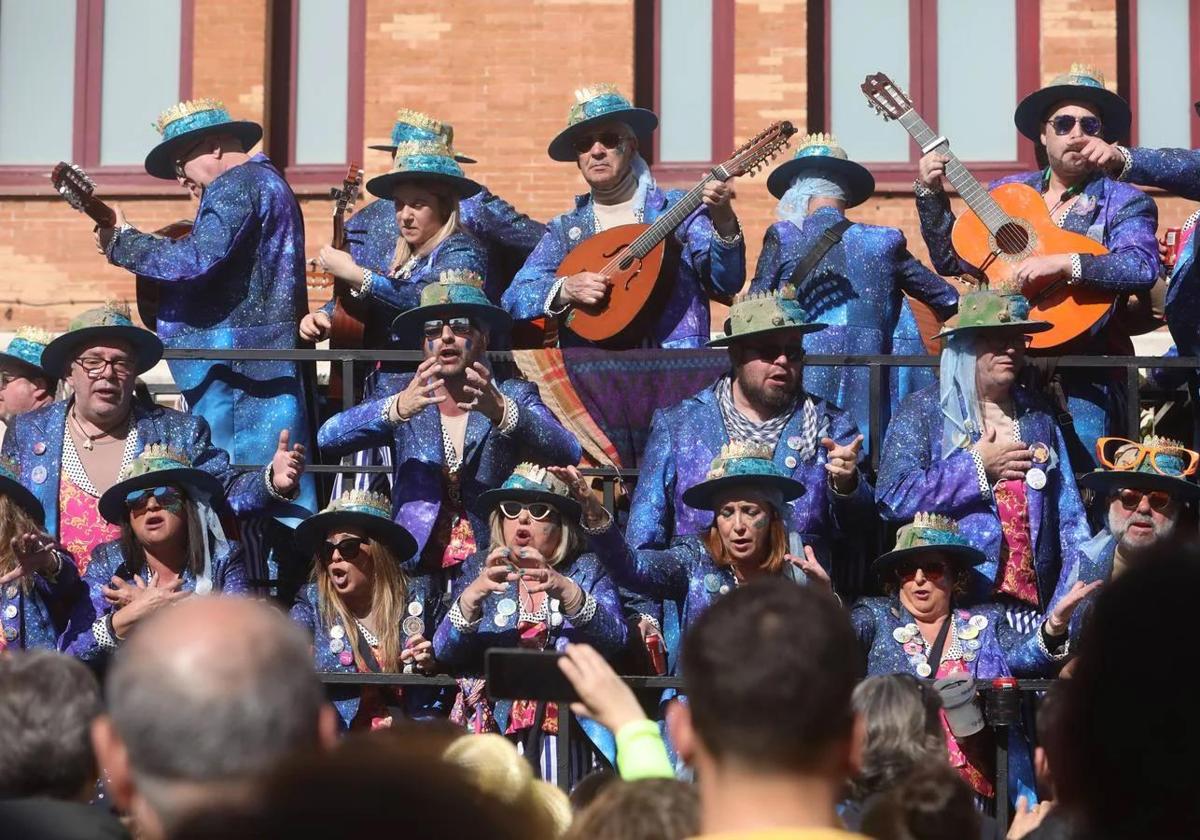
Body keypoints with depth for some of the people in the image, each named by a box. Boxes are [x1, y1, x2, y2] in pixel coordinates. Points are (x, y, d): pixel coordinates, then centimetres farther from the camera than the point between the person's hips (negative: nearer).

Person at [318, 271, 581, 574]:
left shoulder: (515, 397, 7)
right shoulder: (404, 394, 10)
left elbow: (569, 454, -11)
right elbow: (327, 438, -5)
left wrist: (500, 411, -28)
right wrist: (397, 408, -22)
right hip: (414, 568, 2)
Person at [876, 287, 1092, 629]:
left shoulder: (1037, 415, 16)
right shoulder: (922, 411, 3)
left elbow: (1069, 518, 16)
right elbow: (893, 498, -10)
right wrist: (975, 468, -6)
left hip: (1031, 603, 3)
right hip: (951, 601, -3)